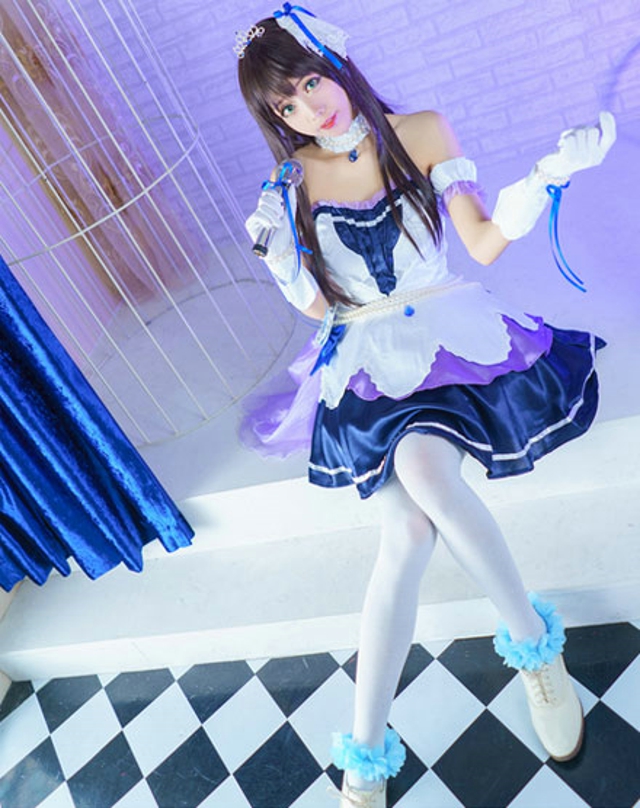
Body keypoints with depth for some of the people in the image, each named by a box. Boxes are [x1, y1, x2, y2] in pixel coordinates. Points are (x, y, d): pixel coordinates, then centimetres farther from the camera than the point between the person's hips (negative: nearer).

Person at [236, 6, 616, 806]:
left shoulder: (421, 134, 4)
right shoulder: (290, 189, 5)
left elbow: (485, 244, -1)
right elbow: (320, 307, 6)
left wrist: (550, 173, -13)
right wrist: (278, 256, -10)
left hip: (451, 330, 0)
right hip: (370, 358, 1)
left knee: (422, 468, -33)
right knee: (407, 533, -21)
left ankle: (531, 639, -7)